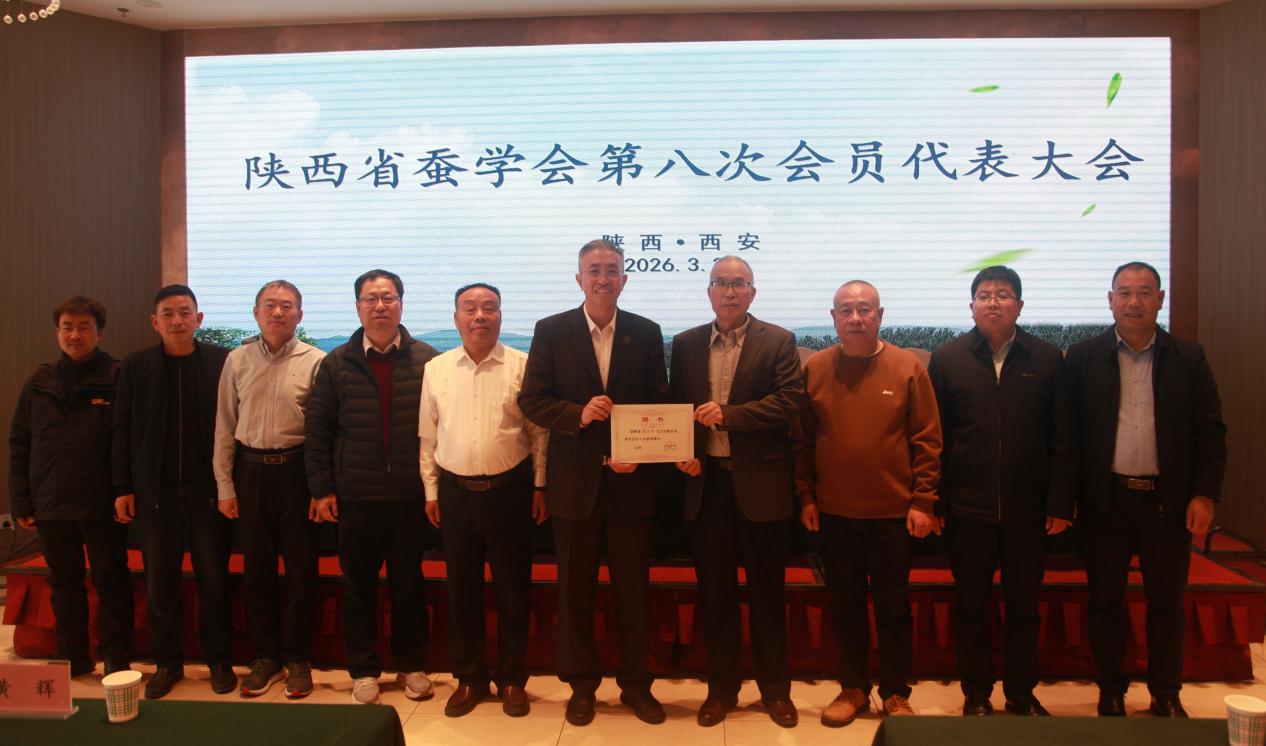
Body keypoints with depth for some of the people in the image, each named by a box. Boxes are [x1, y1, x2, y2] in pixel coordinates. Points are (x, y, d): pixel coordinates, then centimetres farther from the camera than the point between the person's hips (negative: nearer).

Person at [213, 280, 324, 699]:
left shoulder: (314, 361, -6)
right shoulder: (237, 361, 4)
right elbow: (225, 426, 6)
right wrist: (225, 484, 4)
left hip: (296, 469, -3)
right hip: (251, 470, 3)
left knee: (301, 568, 6)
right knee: (257, 567, 11)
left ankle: (297, 658, 22)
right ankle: (266, 656, 27)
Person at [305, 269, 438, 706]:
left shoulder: (427, 360, -1)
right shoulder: (336, 364, 3)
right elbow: (317, 430, 4)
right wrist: (322, 489, 0)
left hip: (411, 493, -1)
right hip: (355, 495, 1)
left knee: (408, 581, 11)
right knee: (358, 583, 10)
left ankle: (411, 665, 26)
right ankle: (363, 670, 25)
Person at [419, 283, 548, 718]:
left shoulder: (522, 366, -3)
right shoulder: (436, 369, 5)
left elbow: (539, 432, -1)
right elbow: (428, 437, 9)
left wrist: (539, 487, -2)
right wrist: (431, 490, 7)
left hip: (510, 489, -2)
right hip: (455, 491, 2)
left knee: (513, 588, 8)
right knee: (462, 588, 12)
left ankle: (511, 678, 24)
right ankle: (468, 678, 28)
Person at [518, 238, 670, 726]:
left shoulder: (646, 333, 2)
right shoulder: (551, 331, -1)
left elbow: (659, 405, 3)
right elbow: (530, 400, -3)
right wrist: (578, 414, -19)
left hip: (630, 480, 1)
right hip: (574, 480, 0)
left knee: (634, 588, 10)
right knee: (575, 590, 11)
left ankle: (636, 684, 27)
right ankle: (581, 685, 28)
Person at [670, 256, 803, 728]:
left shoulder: (778, 342, -1)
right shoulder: (685, 344, 9)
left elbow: (790, 400, -12)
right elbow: (674, 407, 11)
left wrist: (727, 414, -18)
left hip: (760, 482, -2)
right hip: (705, 481, 3)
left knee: (766, 590, 9)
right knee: (714, 590, 11)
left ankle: (775, 689, 25)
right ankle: (722, 687, 26)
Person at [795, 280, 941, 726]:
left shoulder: (908, 367, -3)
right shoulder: (815, 368, 1)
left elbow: (926, 440, -3)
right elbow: (803, 439, 4)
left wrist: (922, 501, -7)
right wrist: (806, 496, 1)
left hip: (893, 513, -1)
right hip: (833, 512, 2)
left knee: (893, 608, 10)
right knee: (845, 605, 13)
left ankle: (896, 694, 27)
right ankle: (853, 689, 28)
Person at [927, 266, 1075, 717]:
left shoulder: (1048, 361, 2)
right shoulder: (948, 359, 1)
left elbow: (1063, 440, 3)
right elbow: (933, 437, 0)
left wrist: (1060, 504, -2)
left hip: (1027, 509, 1)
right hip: (967, 509, 0)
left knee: (1024, 607, 13)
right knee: (970, 607, 10)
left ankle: (1021, 694, 29)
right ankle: (976, 694, 25)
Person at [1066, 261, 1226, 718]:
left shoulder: (1188, 358, 3)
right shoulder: (1083, 358, 0)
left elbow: (1211, 430, 3)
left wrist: (1204, 494, -4)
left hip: (1169, 500, 1)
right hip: (1106, 499, -1)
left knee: (1167, 602, 11)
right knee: (1105, 600, 9)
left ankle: (1166, 696, 25)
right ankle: (1111, 693, 22)